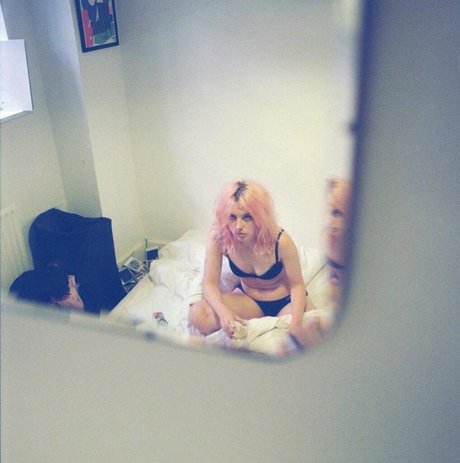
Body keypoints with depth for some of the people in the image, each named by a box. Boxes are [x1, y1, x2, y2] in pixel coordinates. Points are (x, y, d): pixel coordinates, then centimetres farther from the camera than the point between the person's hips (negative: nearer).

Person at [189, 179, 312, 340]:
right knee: (198, 316, -23)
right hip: (248, 298, 2)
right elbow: (210, 284, -19)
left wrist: (296, 323, -34)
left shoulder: (280, 240, -29)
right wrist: (224, 312, -40)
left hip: (285, 301, -2)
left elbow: (297, 285, -17)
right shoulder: (218, 237, -24)